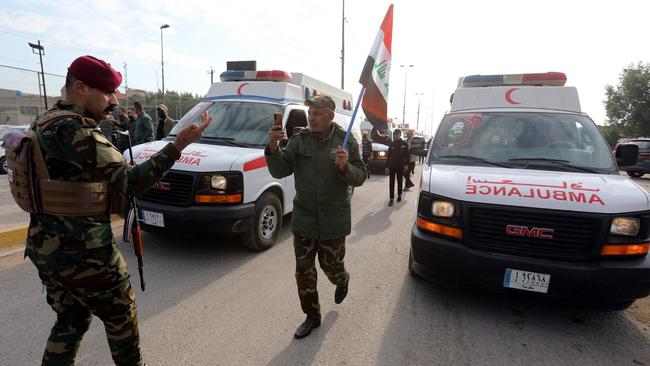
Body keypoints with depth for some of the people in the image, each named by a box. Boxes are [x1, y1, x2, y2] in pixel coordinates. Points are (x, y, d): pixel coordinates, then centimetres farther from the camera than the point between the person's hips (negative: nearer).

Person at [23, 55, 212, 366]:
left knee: (70, 320, 23)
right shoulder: (74, 129, -22)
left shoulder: (45, 123, 10)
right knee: (121, 314, 13)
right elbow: (127, 181, -27)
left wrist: (143, 181, 10)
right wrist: (178, 145, -29)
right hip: (81, 252, -9)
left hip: (45, 247, 9)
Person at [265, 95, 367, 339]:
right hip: (303, 219, 2)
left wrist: (344, 167, -24)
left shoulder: (347, 143, -4)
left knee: (331, 265, 13)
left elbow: (360, 177, -4)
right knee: (304, 271, 9)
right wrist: (273, 147, -24)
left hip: (334, 220, -1)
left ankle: (342, 280, 51)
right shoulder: (299, 141, -3)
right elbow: (279, 171, -8)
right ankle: (312, 317, 29)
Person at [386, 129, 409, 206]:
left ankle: (399, 195, 30)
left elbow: (407, 155, -1)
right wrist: (387, 164, 3)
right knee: (391, 182, -2)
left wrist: (406, 164, -8)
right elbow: (388, 154, 8)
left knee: (399, 181, 13)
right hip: (392, 165, 1)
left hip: (400, 166, -1)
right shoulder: (392, 143, 4)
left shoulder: (404, 144, -2)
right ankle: (391, 198, -2)